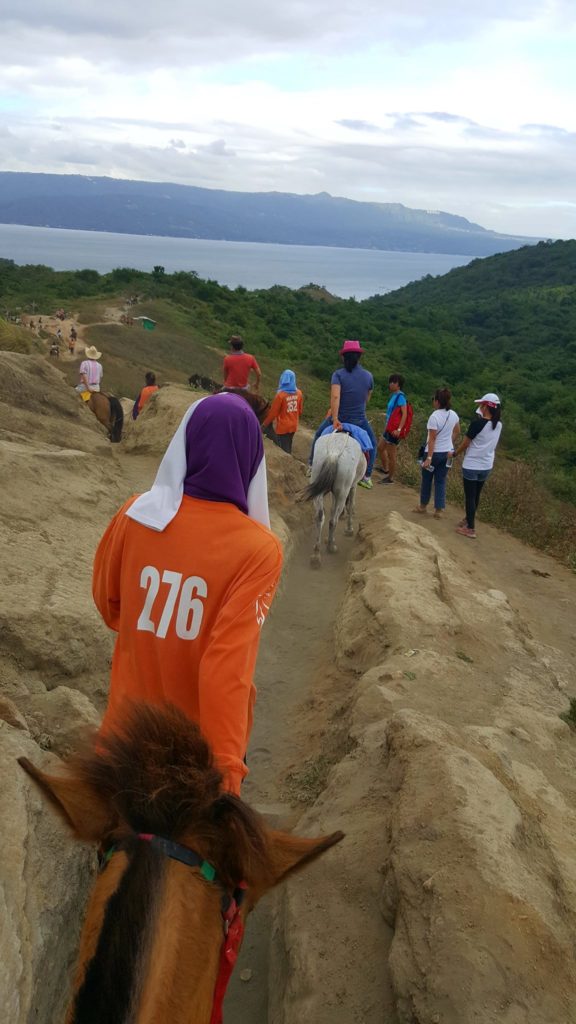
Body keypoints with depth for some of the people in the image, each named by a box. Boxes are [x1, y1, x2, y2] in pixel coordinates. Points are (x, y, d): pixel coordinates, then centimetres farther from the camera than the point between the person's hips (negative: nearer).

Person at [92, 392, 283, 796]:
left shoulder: (136, 514, -12)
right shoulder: (258, 549, -25)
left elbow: (107, 601, 3)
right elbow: (228, 665, -30)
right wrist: (228, 768, -26)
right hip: (202, 733, -3)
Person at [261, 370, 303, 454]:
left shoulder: (281, 394, -21)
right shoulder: (298, 393, -6)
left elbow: (273, 412, -13)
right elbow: (300, 410, 6)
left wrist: (265, 424, 0)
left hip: (283, 426, -5)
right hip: (293, 426, 5)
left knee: (283, 449, 3)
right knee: (288, 447, 20)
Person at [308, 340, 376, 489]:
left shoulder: (338, 374, -12)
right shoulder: (368, 376, -3)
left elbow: (335, 396, -26)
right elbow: (367, 399, 7)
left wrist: (335, 419, -28)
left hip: (338, 419, 0)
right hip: (359, 420, 1)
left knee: (318, 435, 27)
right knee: (372, 443, 23)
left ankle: (311, 465, 33)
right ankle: (367, 476, 18)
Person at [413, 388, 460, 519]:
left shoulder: (434, 417, -21)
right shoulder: (453, 415, -1)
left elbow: (432, 439, -23)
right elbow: (456, 432, 13)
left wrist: (429, 457, -21)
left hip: (434, 452, -5)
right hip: (447, 452, 5)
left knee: (427, 479, 14)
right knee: (441, 481, 10)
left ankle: (423, 506, 28)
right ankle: (439, 510, 8)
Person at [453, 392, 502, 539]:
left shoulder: (477, 423, -20)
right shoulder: (498, 424, 0)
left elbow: (465, 443, -11)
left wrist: (455, 453, 9)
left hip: (471, 466, -6)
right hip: (487, 466, 6)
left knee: (469, 497, 3)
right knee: (476, 496, 20)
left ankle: (470, 528, 7)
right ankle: (469, 520, 35)